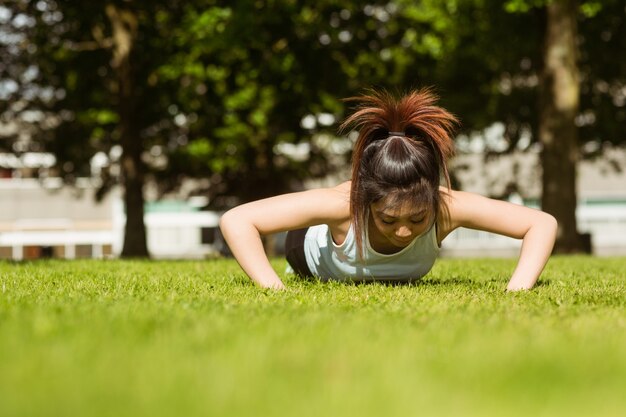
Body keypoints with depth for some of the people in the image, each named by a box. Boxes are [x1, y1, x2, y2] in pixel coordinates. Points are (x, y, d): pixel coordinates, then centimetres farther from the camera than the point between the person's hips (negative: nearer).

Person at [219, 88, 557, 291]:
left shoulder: (447, 207, -45)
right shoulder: (344, 204, -50)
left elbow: (543, 224, -36)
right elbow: (235, 221, -47)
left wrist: (515, 292, -49)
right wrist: (276, 290, -55)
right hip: (314, 247, -3)